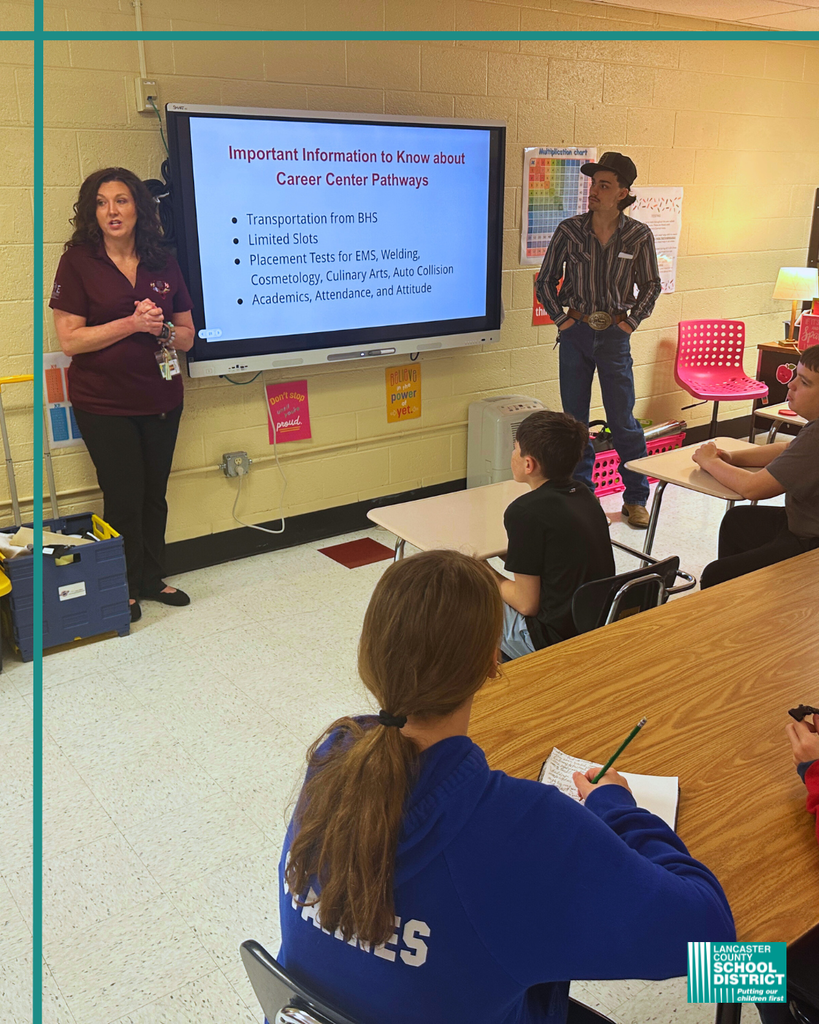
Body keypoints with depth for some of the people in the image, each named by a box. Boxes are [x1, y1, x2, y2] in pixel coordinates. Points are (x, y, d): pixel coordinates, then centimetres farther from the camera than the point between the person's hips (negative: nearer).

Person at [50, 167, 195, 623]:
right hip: (104, 404, -3)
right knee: (124, 498, 3)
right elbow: (69, 340, -12)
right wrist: (132, 324, -20)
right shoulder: (78, 262, -6)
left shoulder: (163, 263, 5)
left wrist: (162, 329, -15)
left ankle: (153, 579, 30)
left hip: (161, 399, 4)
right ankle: (125, 590, 22)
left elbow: (188, 336, 8)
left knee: (155, 495, 13)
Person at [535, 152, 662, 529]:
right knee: (573, 419, 7)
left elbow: (650, 285, 9)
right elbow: (546, 280, 6)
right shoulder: (569, 230, -4)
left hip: (614, 334, -1)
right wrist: (562, 319, 0)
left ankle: (635, 499, 17)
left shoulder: (639, 236, -4)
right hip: (576, 332, 1)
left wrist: (631, 322, 0)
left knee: (623, 420, 2)